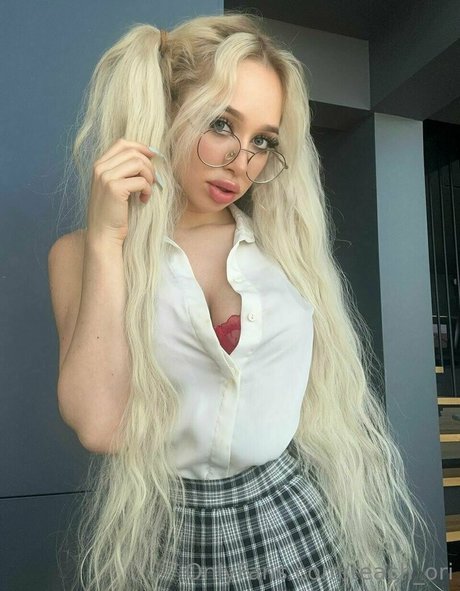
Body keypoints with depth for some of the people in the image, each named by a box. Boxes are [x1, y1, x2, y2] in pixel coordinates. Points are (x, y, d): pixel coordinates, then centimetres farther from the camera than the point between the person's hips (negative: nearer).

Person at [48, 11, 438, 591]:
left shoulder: (287, 244, 0)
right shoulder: (81, 254, -5)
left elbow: (333, 389, 6)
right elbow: (98, 425, -18)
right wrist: (105, 240, -19)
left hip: (298, 522, 2)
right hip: (164, 538, -1)